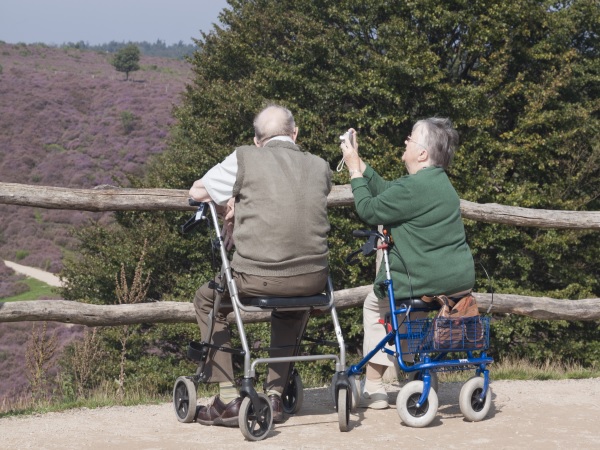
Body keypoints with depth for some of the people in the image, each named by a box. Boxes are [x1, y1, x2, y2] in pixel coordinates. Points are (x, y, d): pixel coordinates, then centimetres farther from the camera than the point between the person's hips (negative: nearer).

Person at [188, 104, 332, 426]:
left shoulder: (245, 159, 0)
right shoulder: (320, 167, 11)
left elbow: (196, 192, 11)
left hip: (258, 278, -4)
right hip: (313, 278, 4)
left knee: (207, 299, 25)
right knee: (290, 306, 39)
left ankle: (228, 399, 18)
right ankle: (276, 394, 34)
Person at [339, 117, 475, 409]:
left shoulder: (413, 188, -21)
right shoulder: (437, 181, 11)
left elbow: (369, 210, -11)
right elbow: (385, 191, 18)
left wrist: (354, 171, 0)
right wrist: (359, 164, 17)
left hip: (430, 282, -9)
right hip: (461, 280, 9)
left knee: (374, 305, 18)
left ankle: (373, 387, 20)